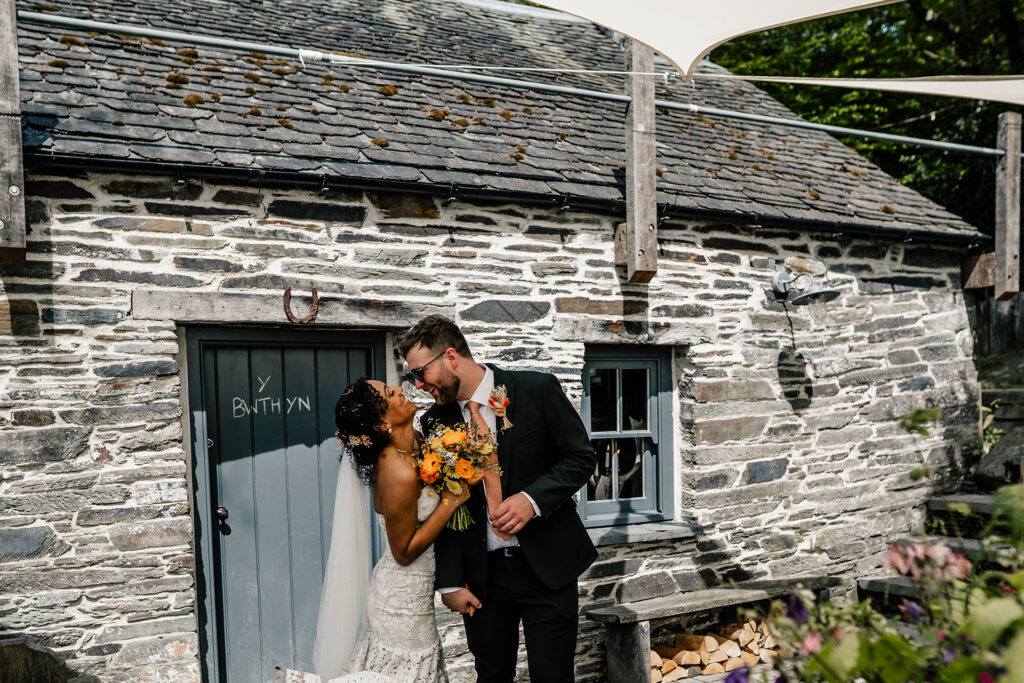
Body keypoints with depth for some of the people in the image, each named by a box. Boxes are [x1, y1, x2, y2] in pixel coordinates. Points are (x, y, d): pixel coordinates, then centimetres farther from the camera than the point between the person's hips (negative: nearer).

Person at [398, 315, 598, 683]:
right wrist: (450, 582, 0)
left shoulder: (538, 389, -9)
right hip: (482, 576, 3)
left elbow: (581, 457, -6)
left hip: (547, 566, -3)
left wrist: (532, 499, -21)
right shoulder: (435, 422, 0)